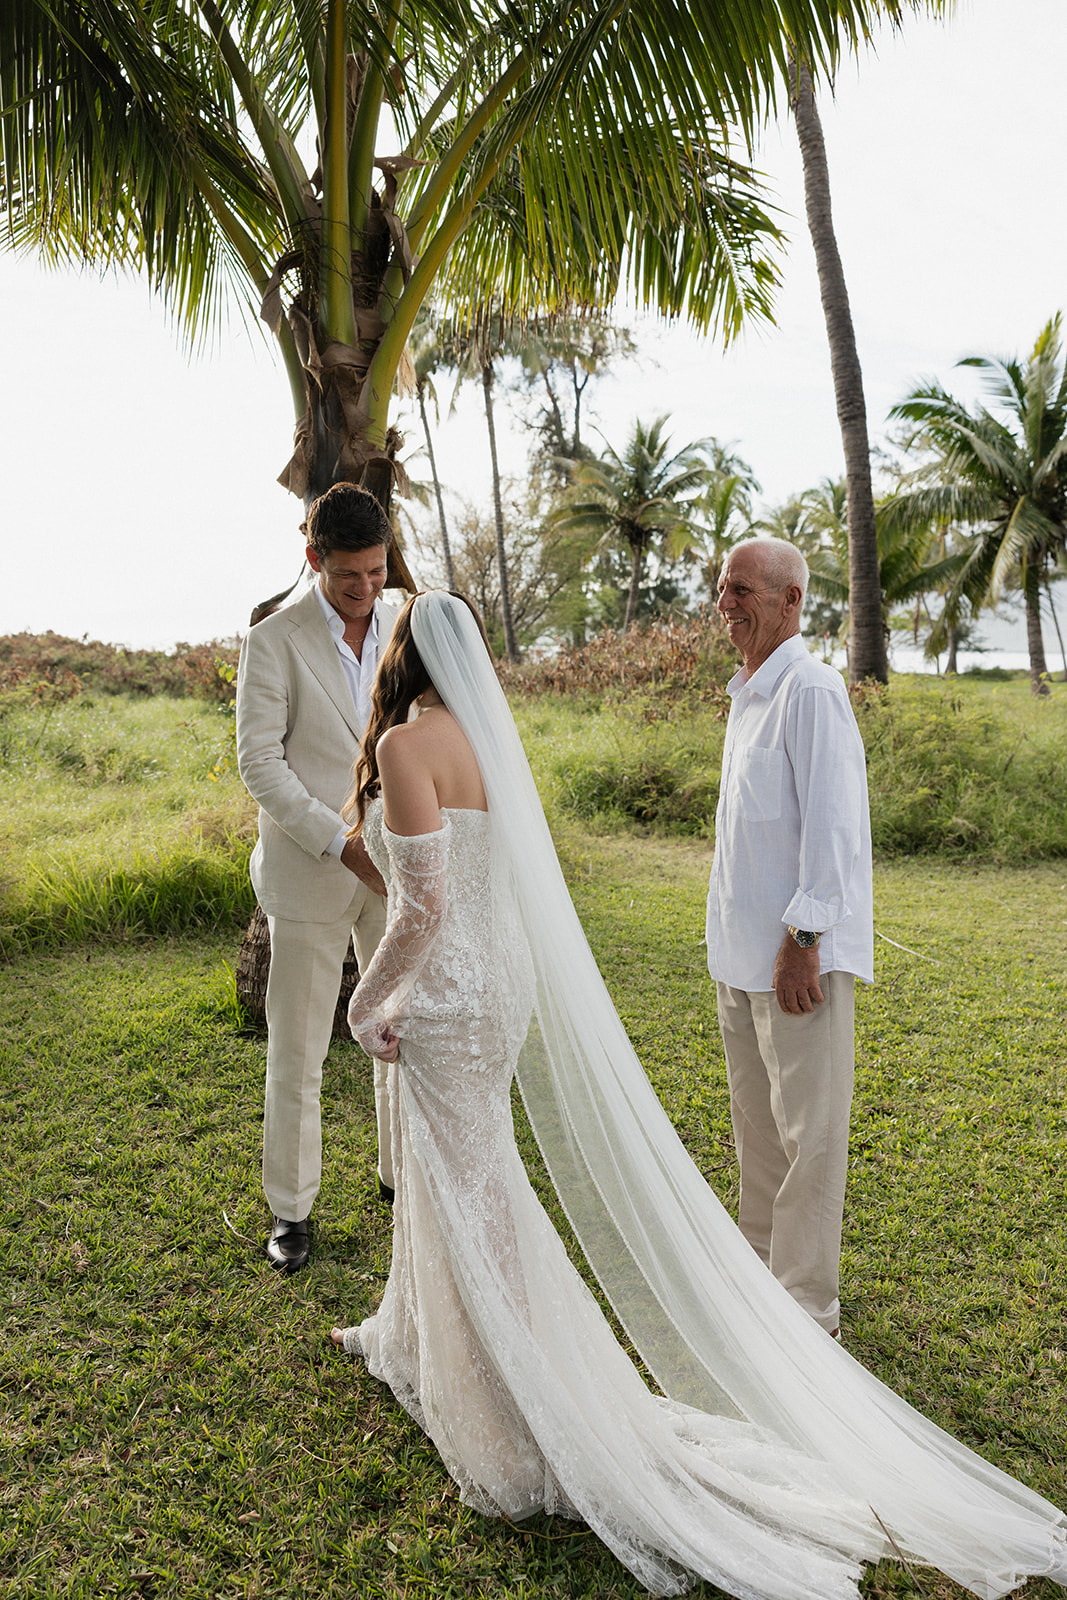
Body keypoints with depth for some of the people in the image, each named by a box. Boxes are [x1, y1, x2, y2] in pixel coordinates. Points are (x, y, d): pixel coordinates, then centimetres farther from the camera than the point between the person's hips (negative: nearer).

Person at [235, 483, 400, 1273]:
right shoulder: (273, 642, -8)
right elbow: (260, 762, -11)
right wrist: (343, 844, -19)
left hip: (396, 866, 4)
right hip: (310, 870, -3)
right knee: (297, 1051, 7)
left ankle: (403, 1169, 36)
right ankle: (291, 1207, 26)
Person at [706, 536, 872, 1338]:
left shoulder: (810, 690, -15)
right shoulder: (748, 691, 13)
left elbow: (833, 824, -20)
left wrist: (802, 939, -20)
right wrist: (742, 937, 18)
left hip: (798, 954, -9)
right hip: (742, 949, 9)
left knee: (808, 1129, 3)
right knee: (756, 1120, 20)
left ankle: (806, 1303, 18)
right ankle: (761, 1263, 36)